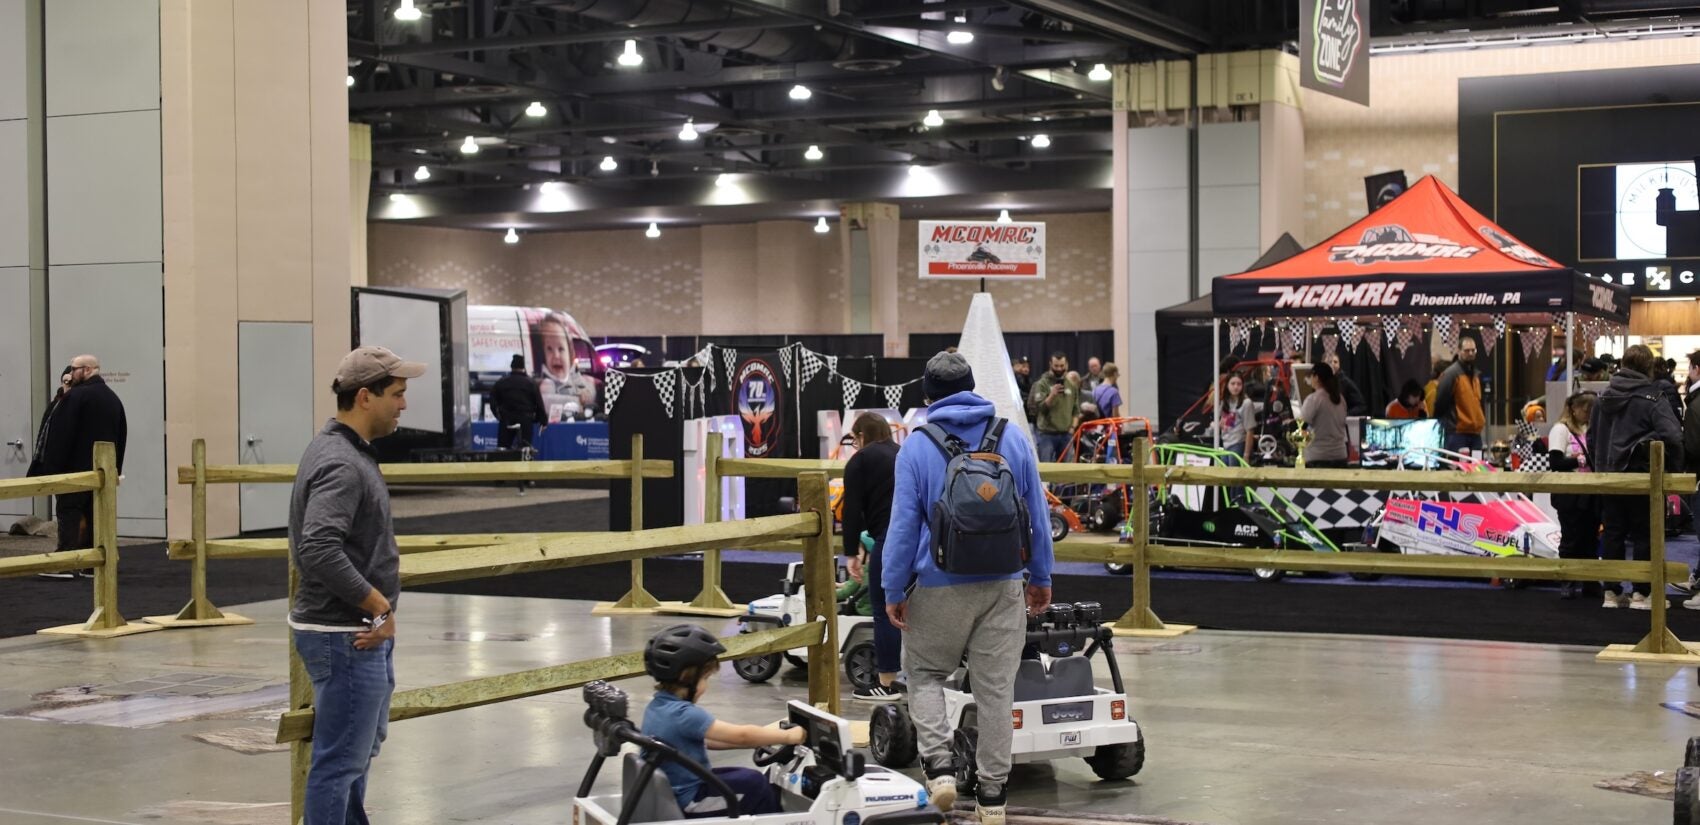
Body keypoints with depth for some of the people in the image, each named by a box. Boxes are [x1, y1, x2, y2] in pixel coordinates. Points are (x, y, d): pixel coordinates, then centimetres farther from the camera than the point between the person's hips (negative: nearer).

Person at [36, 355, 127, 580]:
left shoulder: (76, 396, -13)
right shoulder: (113, 399, 13)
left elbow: (59, 434, -16)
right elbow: (122, 437, 15)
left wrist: (50, 467, -14)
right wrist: (114, 469, 16)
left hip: (75, 468, -7)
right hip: (103, 469, 7)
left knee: (69, 515, -7)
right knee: (95, 516, 9)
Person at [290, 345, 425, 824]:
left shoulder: (346, 450, 11)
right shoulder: (341, 463, -21)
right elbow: (320, 550, -32)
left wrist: (384, 563, 9)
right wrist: (381, 606, -24)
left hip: (358, 631, 11)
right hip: (347, 636, -11)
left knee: (362, 745, 24)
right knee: (340, 761, -2)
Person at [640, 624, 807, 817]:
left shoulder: (658, 706, 4)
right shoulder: (683, 714, -26)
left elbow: (706, 740, 11)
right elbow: (741, 736, -23)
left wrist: (766, 737, 6)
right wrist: (788, 736, -11)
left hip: (670, 794, 9)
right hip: (686, 803, -9)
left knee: (744, 776, 19)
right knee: (755, 782, 1)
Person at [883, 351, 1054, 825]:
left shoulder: (917, 447, -5)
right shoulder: (1013, 438, 3)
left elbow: (904, 524, -5)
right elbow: (1037, 514, 7)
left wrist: (894, 591, 1)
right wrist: (1041, 578, 16)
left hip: (940, 585, -2)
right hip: (1003, 585, 2)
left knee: (924, 673, 16)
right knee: (996, 688, 8)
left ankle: (939, 764, -2)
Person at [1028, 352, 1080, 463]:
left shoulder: (1072, 385, 11)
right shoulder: (1042, 384, -4)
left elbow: (1076, 410, 17)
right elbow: (1038, 407, -12)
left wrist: (1073, 426, 2)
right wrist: (1052, 395, -25)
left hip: (1066, 434, 4)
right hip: (1047, 434, -4)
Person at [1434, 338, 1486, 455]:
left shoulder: (1476, 375, 18)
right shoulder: (1451, 374, -9)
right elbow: (1440, 402, -11)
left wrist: (1482, 419, 16)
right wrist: (1443, 422, -7)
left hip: (1475, 432, 8)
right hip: (1457, 433, -8)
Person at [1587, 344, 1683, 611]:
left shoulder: (1604, 397, 6)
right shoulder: (1653, 398, -12)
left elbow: (1592, 436, 12)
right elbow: (1672, 436, -21)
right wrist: (1671, 466, -6)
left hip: (1608, 476, 5)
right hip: (1640, 476, -5)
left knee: (1612, 533, 10)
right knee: (1643, 535, 4)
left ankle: (1611, 591, 13)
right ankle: (1640, 593, 4)